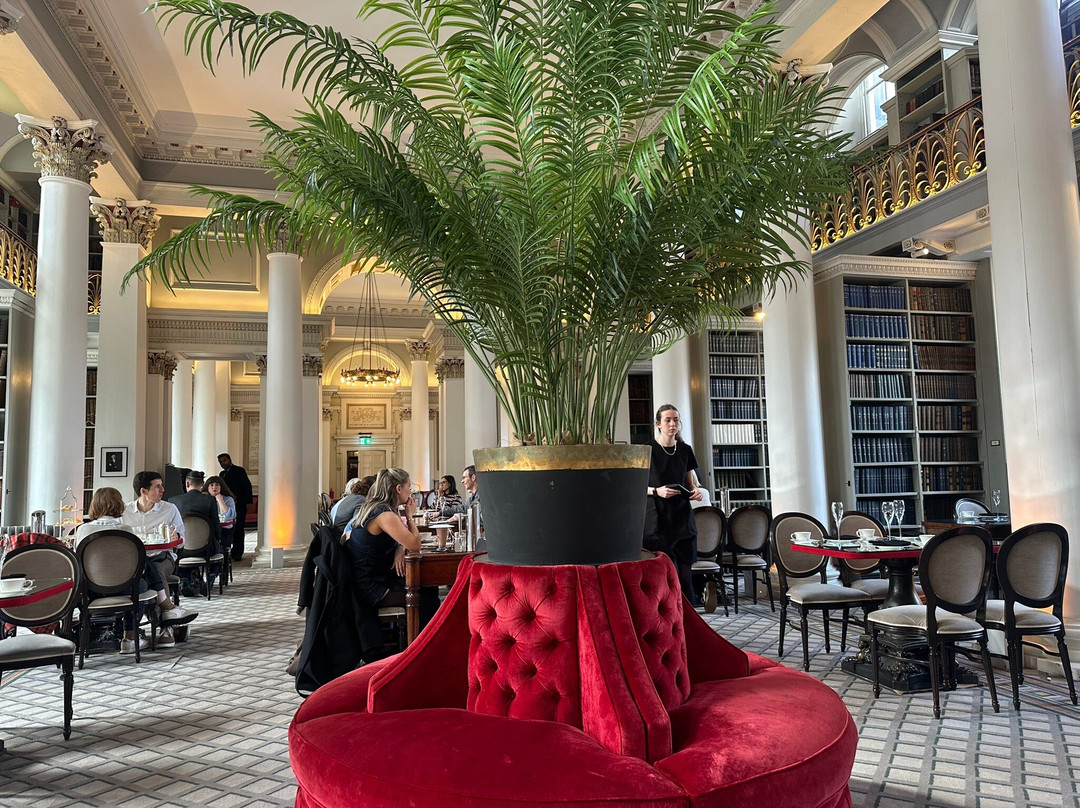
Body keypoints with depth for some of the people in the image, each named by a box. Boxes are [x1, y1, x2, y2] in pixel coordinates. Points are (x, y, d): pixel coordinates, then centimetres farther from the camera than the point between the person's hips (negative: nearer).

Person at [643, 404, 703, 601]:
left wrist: (696, 492, -4)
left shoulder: (685, 450, 10)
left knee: (684, 574, 3)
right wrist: (656, 491, -17)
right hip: (658, 518, -3)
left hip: (682, 517, 4)